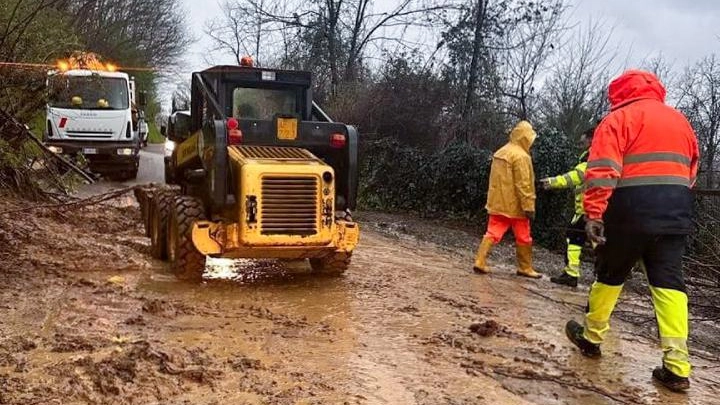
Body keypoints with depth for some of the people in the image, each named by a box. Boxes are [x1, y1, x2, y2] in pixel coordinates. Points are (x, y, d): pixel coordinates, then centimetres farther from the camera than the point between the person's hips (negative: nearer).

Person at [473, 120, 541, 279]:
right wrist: (529, 206, -18)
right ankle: (525, 268, 16)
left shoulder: (501, 152, 11)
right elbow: (523, 184, -20)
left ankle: (480, 262, -2)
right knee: (523, 238, 7)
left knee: (493, 233, 6)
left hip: (497, 203, 7)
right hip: (515, 205, -7)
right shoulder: (521, 156, -16)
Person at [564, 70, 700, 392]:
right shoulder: (680, 120, 20)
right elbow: (691, 170, 24)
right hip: (677, 212, 5)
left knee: (610, 274, 11)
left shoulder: (619, 118, -1)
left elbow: (602, 169, -14)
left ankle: (591, 337, 26)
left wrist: (594, 213, -19)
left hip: (632, 211, -5)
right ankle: (677, 367, -3)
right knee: (669, 282, 3)